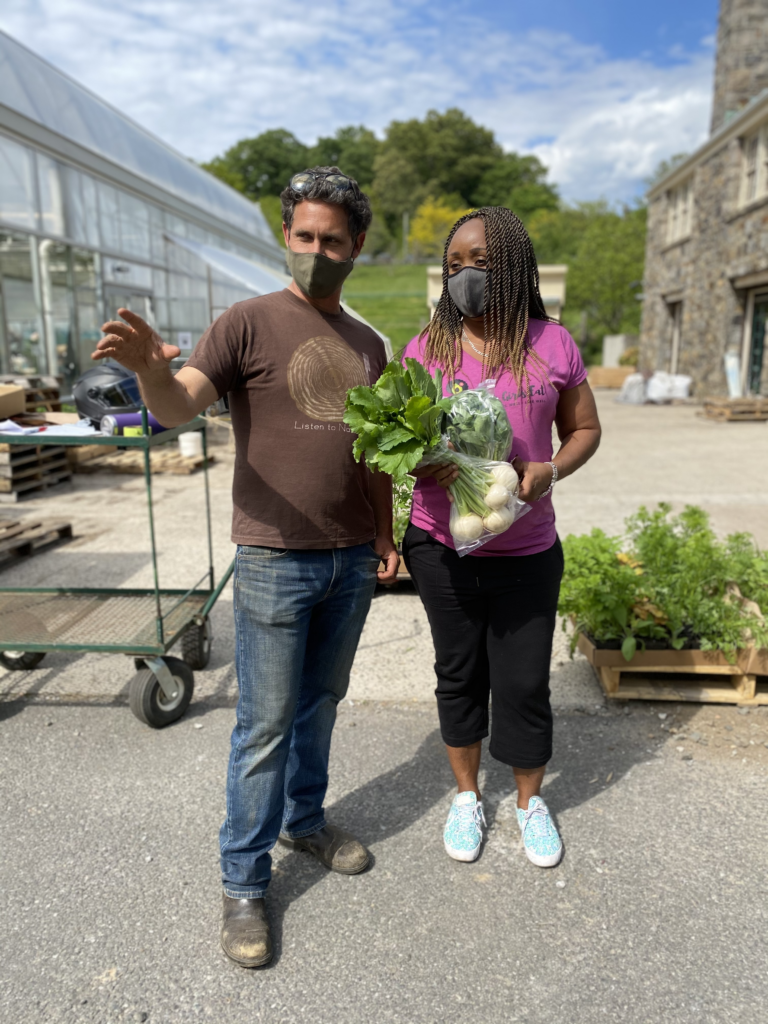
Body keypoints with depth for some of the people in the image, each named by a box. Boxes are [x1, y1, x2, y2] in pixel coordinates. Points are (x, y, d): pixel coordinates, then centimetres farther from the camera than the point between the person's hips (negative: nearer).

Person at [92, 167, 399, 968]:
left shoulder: (368, 345, 12)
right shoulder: (249, 323, -5)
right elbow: (178, 408, -18)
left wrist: (384, 537, 13)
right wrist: (151, 368, -40)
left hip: (352, 563, 5)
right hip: (275, 560, -5)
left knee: (320, 704, 19)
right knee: (265, 726, 4)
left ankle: (304, 819, 41)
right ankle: (243, 881, 23)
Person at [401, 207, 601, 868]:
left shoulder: (552, 344, -1)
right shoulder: (425, 347, 0)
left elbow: (585, 428, 7)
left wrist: (549, 470, -14)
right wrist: (424, 465, -19)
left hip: (527, 552, 0)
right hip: (441, 547, 1)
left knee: (524, 682, 8)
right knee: (459, 674, 15)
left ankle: (530, 800, 38)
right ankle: (467, 795, 40)